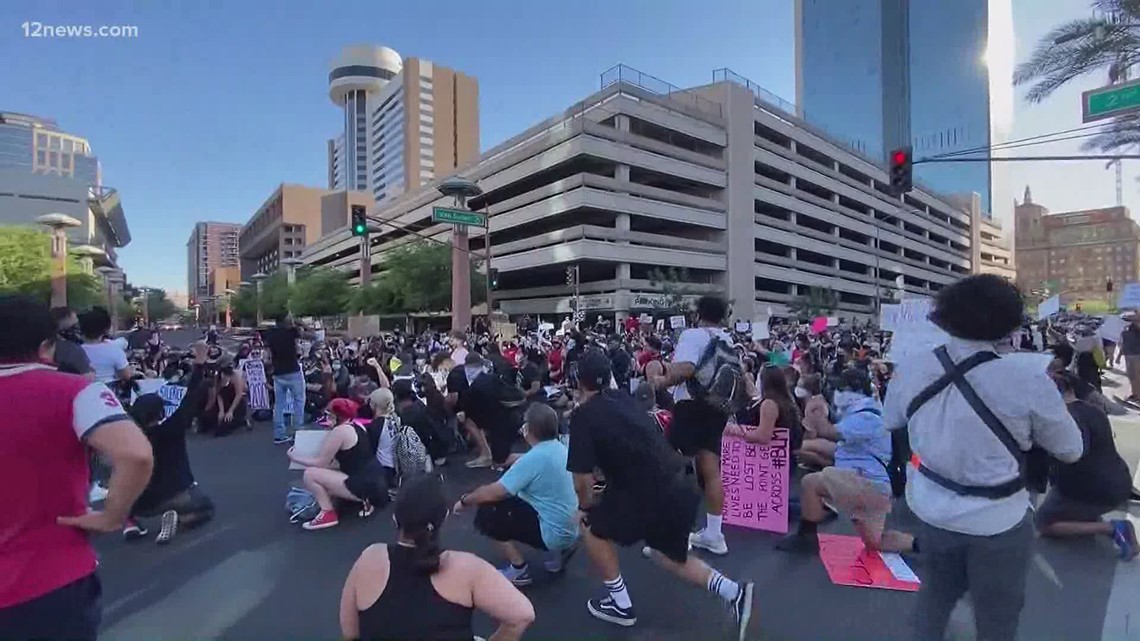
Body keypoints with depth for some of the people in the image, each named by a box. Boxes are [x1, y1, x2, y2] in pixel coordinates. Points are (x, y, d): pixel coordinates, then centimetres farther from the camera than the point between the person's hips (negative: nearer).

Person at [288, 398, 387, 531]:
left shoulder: (339, 431, -13)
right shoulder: (356, 426, 13)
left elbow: (320, 463, -8)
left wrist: (295, 457, 6)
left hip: (364, 485, -10)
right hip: (375, 481, 10)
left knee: (309, 475, -10)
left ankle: (328, 514, 0)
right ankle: (364, 499, 16)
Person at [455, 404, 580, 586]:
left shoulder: (533, 458, -24)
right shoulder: (559, 448, 2)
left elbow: (493, 492, -19)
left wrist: (464, 501, -3)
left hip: (554, 532, -8)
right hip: (569, 529, 9)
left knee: (486, 514, -4)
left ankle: (519, 570, 6)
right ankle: (561, 549, 17)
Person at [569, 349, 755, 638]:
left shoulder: (583, 414, -8)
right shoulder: (621, 398, 12)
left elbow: (583, 478, -9)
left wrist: (586, 507, 10)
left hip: (652, 493, -8)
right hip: (679, 488, 8)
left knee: (592, 528, 15)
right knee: (668, 555, 29)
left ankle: (620, 604, 23)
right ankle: (734, 592, 21)